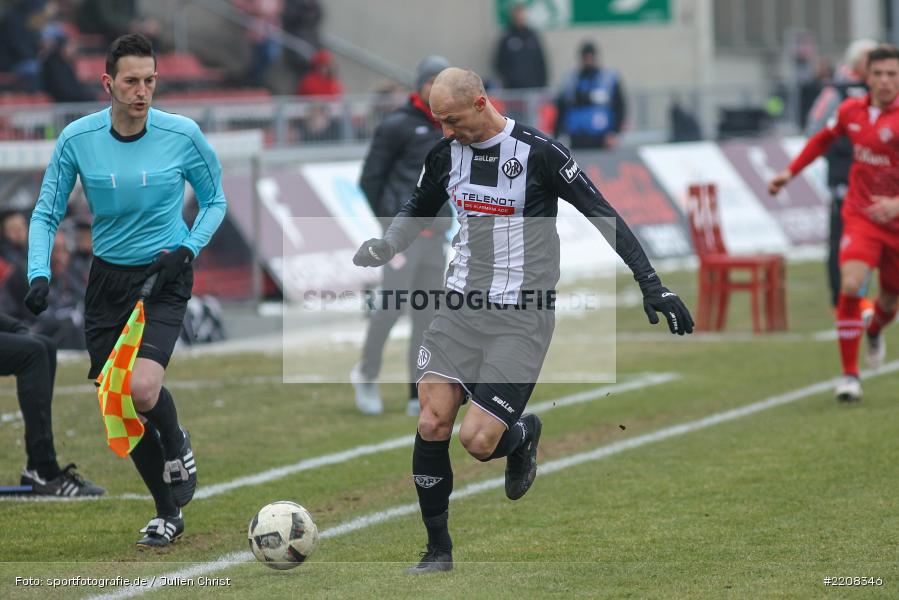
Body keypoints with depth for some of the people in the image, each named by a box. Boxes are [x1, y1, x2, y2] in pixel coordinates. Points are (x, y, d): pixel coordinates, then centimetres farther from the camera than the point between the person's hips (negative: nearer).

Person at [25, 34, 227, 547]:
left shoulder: (183, 135, -10)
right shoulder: (77, 138, -7)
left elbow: (215, 201, 5)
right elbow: (46, 214, 3)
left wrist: (188, 250, -11)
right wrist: (40, 274, -12)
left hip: (164, 278, -3)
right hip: (108, 278, 3)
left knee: (143, 387, -26)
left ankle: (177, 446, 8)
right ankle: (169, 512, 23)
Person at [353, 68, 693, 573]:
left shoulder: (539, 152, -13)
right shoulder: (446, 154, 4)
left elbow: (604, 216, -9)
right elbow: (418, 212, 23)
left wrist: (652, 286, -13)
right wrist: (384, 248, 1)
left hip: (521, 317, -5)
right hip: (462, 302, 5)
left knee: (478, 441, -14)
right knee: (432, 424, -6)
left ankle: (523, 436, 24)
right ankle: (438, 549, 9)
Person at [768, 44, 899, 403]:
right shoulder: (851, 110, -2)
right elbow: (825, 138, 20)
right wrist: (791, 172, 19)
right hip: (860, 217, 1)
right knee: (850, 286, -22)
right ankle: (849, 374, -12)